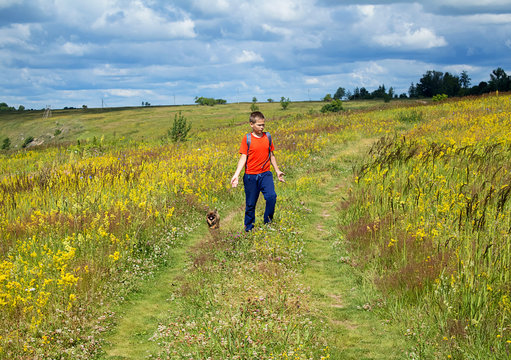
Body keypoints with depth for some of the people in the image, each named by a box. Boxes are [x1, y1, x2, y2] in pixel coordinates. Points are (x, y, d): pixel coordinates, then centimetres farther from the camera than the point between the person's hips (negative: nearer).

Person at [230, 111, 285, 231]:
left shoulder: (268, 137, 5)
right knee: (250, 204, 6)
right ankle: (248, 228, 23)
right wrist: (236, 175, -18)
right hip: (250, 176, -2)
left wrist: (277, 171, 23)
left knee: (271, 196, -20)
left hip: (265, 174, 2)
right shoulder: (247, 138, -5)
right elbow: (243, 158, -7)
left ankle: (268, 223, -1)